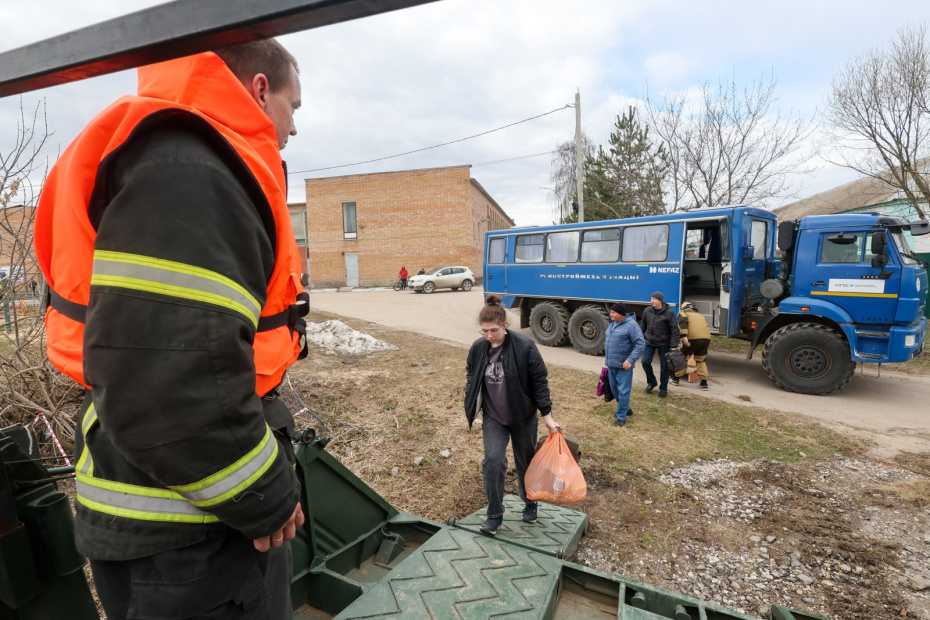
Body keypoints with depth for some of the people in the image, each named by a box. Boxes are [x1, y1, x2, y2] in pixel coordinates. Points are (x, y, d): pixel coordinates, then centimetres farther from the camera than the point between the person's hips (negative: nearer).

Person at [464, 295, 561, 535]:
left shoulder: (524, 346, -21)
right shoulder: (478, 348, -9)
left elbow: (539, 381, -13)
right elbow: (471, 378, 9)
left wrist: (547, 416, -12)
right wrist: (471, 407, 8)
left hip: (523, 417, -2)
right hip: (493, 418, 2)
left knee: (525, 461, 15)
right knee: (493, 461, -7)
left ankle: (530, 504, 41)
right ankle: (494, 515, 12)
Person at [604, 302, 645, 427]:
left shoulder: (631, 324, -15)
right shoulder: (612, 324, 10)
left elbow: (640, 344, -18)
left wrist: (631, 360, -25)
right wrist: (607, 358, 19)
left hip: (623, 366, -8)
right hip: (611, 365, 8)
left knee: (623, 392, -2)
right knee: (614, 389, 18)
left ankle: (621, 417, 8)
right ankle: (626, 409, 37)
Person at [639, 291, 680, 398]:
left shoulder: (669, 313, -13)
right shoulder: (647, 311, -1)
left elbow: (674, 330, -12)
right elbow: (643, 326, 10)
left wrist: (673, 345, -15)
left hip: (664, 343, -3)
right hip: (649, 342, 3)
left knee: (664, 366, 5)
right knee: (645, 362, -1)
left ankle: (663, 388, 21)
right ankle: (651, 382, 24)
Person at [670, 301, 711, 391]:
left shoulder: (682, 312, 17)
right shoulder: (700, 315, 34)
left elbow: (683, 321, -6)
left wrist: (684, 336, -16)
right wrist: (708, 344, 40)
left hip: (693, 337, -5)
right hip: (706, 337, 5)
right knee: (701, 360, 21)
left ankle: (675, 379, 23)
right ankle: (704, 383, 18)